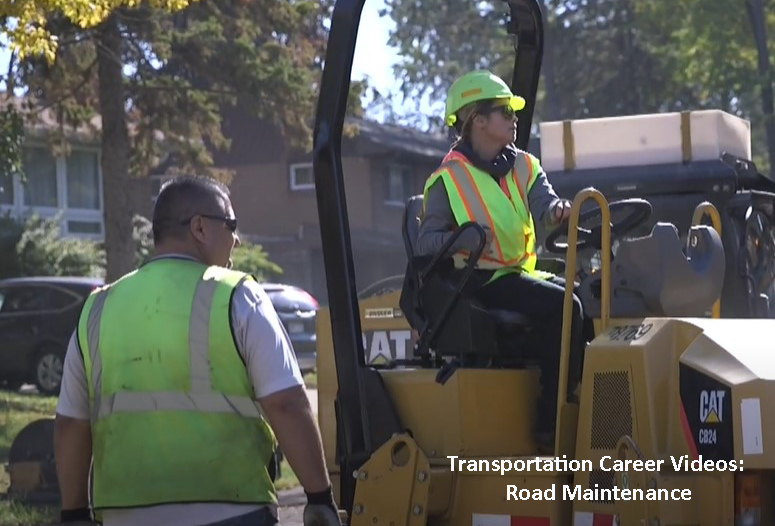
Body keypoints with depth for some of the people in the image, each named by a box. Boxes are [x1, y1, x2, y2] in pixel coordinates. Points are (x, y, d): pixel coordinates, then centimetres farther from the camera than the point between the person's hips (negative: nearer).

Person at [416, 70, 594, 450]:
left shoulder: (524, 167, 13)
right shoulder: (448, 179, -5)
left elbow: (544, 203, -7)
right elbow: (426, 243, -10)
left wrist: (560, 211, -31)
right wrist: (465, 239, -29)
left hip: (523, 274, 7)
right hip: (479, 281, -7)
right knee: (562, 305, -27)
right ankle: (550, 422, -28)